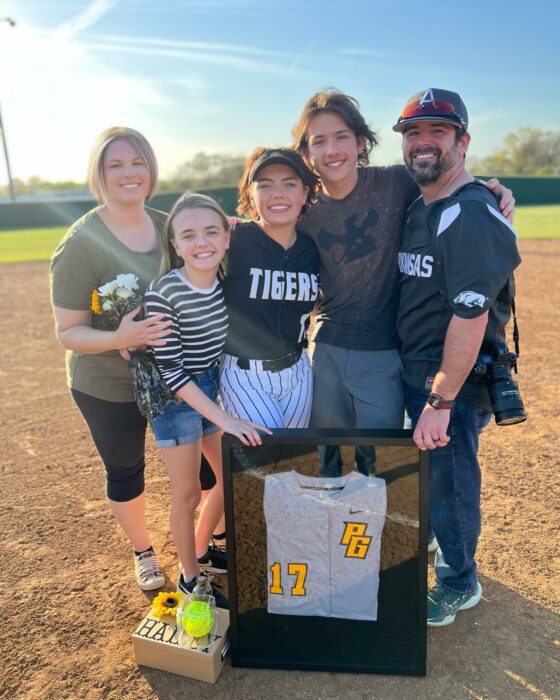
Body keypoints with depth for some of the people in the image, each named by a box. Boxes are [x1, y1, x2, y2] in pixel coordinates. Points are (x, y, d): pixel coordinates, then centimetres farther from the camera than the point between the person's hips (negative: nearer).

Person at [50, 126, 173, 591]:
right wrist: (118, 338, -34)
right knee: (125, 470, 16)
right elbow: (68, 332, -15)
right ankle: (143, 551, 44)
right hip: (109, 388, -4)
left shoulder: (169, 226, -3)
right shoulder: (82, 244, -18)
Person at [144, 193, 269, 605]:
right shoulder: (163, 294, -23)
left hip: (216, 389, 6)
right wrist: (226, 420, -23)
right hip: (178, 399, -6)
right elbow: (171, 372, -22)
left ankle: (201, 550, 42)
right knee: (188, 493, 8)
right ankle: (189, 576, 33)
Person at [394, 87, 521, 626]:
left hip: (453, 379, -8)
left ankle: (457, 585, 30)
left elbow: (470, 316, -26)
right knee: (428, 474, 23)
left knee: (447, 483, 7)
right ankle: (434, 546, 47)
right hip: (414, 370, 8)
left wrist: (440, 401, -25)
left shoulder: (472, 215, -19)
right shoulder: (416, 208, 11)